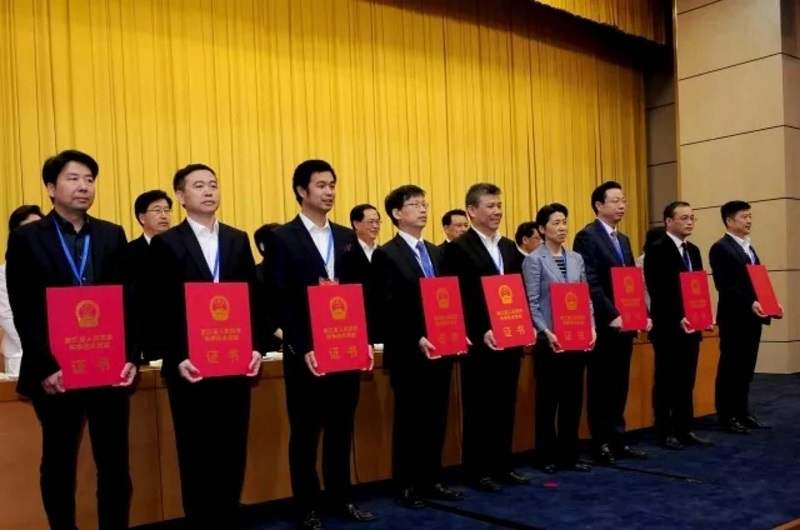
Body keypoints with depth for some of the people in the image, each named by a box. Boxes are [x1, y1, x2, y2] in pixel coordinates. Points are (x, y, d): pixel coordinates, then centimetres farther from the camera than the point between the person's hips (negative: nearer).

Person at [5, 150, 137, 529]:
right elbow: (24, 312, -4)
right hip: (56, 371, -2)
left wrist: (130, 356, -5)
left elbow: (128, 302, 5)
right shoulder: (26, 239, 1)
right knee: (59, 464, 11)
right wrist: (46, 368, -12)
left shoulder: (113, 236, 8)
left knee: (115, 463, 8)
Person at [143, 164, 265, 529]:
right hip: (190, 365, -3)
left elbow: (253, 299, 10)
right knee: (196, 453, 6)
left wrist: (256, 347, 0)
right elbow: (156, 310, -4)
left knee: (233, 450, 8)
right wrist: (176, 358, -13)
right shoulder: (165, 244, 0)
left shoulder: (238, 240, 11)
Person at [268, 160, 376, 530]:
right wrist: (302, 349, -15)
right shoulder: (283, 238, -4)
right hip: (305, 353, -4)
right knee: (305, 431, 6)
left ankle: (342, 498, 27)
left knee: (341, 427, 13)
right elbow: (282, 301, -9)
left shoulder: (347, 237, 11)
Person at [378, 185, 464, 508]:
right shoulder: (387, 254, -7)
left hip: (440, 349, 7)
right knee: (409, 420, 4)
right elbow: (389, 309, -13)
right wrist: (416, 340, -20)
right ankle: (406, 485, 15)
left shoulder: (436, 252, 15)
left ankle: (431, 480, 24)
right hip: (408, 353, -7)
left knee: (436, 419, 12)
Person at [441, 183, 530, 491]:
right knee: (479, 408, 4)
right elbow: (455, 299, -14)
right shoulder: (458, 248, -8)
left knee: (505, 407, 13)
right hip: (479, 344, -6)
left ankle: (502, 466, 24)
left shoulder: (509, 248, 14)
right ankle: (478, 470, 14)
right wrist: (481, 332, -19)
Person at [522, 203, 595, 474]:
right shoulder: (534, 260, -4)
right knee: (548, 398, 4)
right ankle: (547, 456, 15)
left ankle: (570, 453, 20)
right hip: (550, 339, -5)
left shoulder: (576, 258, 11)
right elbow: (532, 302, -10)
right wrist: (547, 332, -20)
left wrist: (591, 328, -2)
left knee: (573, 397, 9)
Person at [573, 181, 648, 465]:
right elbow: (590, 284, -18)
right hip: (602, 325, -8)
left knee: (619, 386, 13)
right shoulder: (587, 236, -10)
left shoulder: (623, 239, 17)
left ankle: (618, 440, 21)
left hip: (624, 323, 8)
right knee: (601, 386, 2)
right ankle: (601, 444, 11)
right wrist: (611, 316, -21)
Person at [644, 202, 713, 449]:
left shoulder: (693, 250, 14)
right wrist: (677, 319, -21)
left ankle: (685, 429, 20)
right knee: (666, 381, 2)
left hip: (691, 325, 7)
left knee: (687, 381, 12)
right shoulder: (656, 250, -10)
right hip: (668, 327, -7)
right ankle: (665, 432, 10)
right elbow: (657, 291, -17)